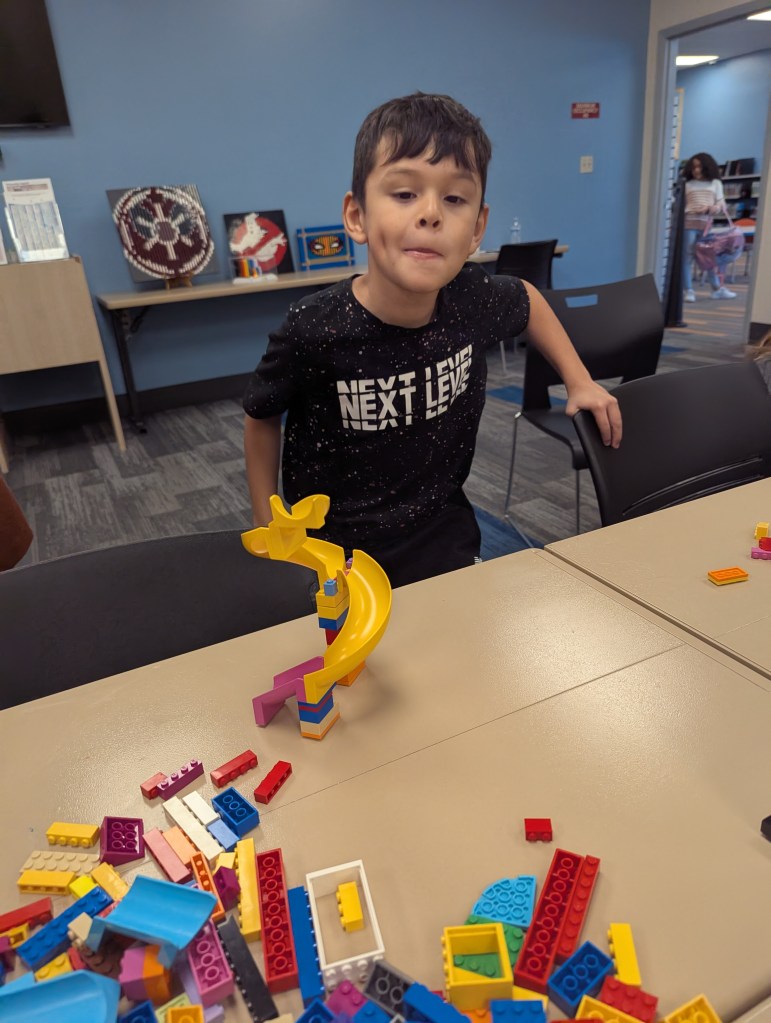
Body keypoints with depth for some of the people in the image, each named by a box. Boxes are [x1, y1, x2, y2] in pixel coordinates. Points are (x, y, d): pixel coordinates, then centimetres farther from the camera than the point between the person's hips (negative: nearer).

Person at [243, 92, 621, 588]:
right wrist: (267, 524, -3)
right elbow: (262, 418, -5)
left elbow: (527, 298, 11)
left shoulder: (474, 297, -15)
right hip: (335, 546, -2)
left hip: (443, 532, 3)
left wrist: (580, 380, 8)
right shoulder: (313, 329, -25)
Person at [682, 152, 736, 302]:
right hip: (689, 223, -1)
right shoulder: (687, 185, 11)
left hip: (707, 224, 1)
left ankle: (717, 288, 14)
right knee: (687, 257, -5)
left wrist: (709, 208, -14)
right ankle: (688, 290, -2)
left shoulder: (715, 183, 12)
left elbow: (721, 204, 6)